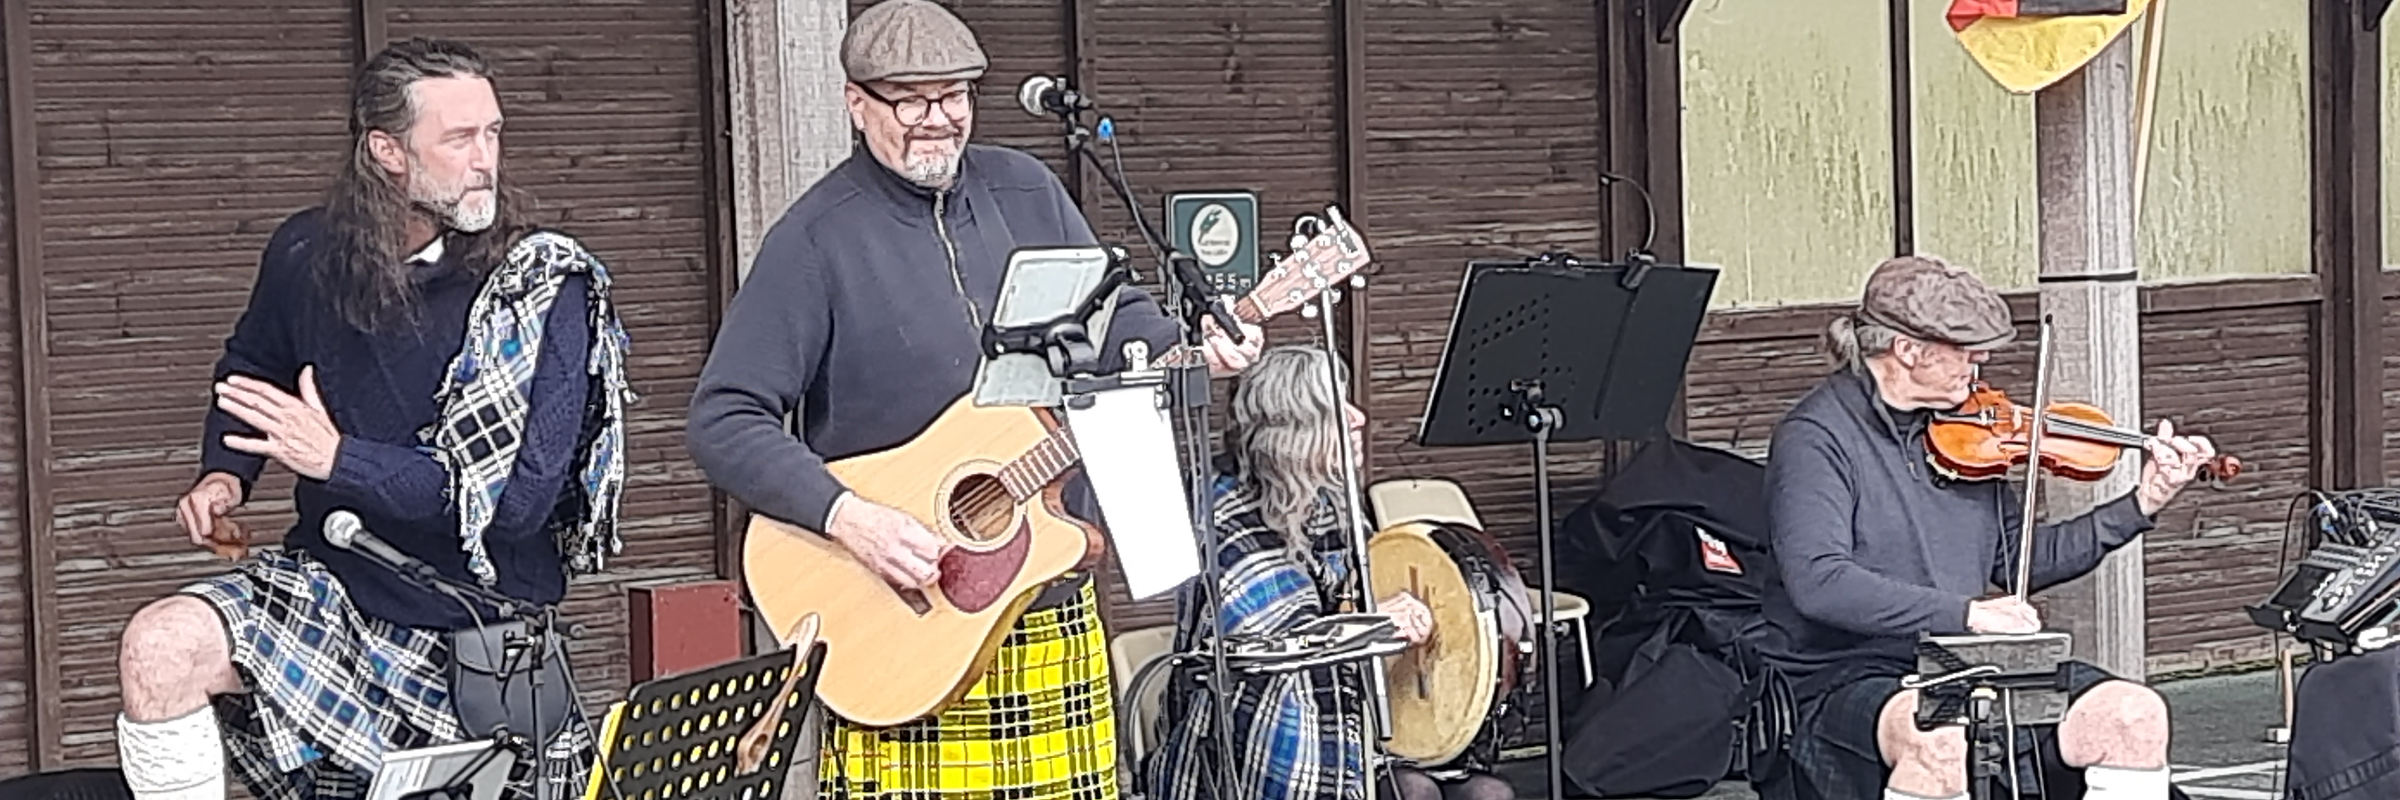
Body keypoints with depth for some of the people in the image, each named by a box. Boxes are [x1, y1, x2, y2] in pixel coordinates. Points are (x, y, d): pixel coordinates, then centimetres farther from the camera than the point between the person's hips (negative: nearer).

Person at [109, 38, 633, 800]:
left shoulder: (544, 287, -15)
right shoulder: (307, 253, -2)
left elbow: (520, 495, -22)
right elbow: (252, 368, 21)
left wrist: (340, 459, -24)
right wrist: (224, 474, 2)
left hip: (476, 631, -2)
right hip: (332, 585, 3)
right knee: (158, 649, -23)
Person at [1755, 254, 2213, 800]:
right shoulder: (1818, 437, -10)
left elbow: (2020, 561, 18)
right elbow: (1817, 582, -24)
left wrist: (2142, 505, 11)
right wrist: (1966, 613, -28)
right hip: (1844, 681, -7)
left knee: (2135, 714, -11)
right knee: (1941, 738, -40)